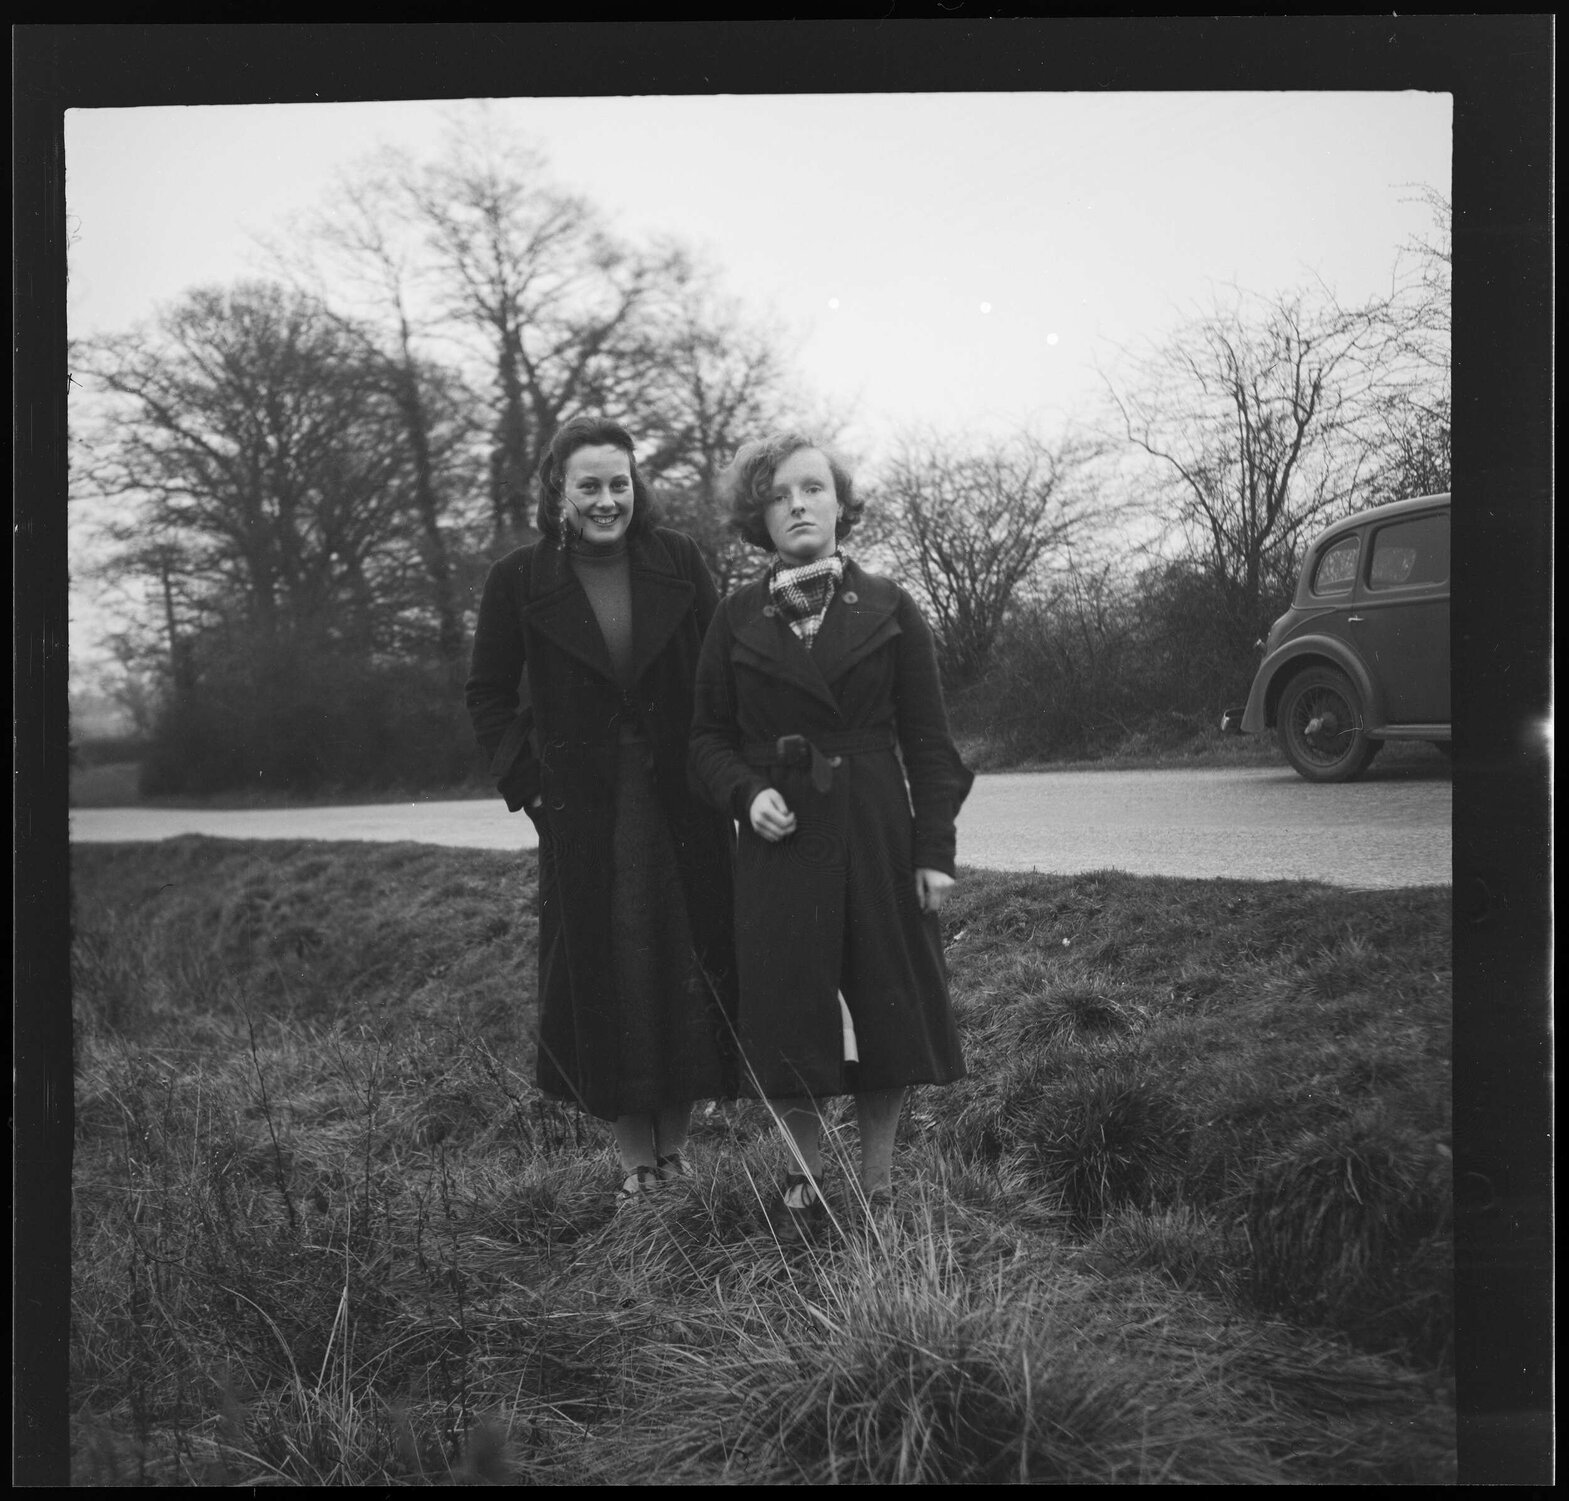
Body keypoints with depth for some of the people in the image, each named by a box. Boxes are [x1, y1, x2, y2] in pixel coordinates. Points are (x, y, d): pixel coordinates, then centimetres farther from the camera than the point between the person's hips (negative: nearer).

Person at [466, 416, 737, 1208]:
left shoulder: (678, 561, -1)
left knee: (690, 974, 6)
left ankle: (675, 1148, 23)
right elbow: (488, 694, 5)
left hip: (681, 807, 1)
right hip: (583, 815, -1)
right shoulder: (519, 581, -3)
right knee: (603, 980, 4)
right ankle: (634, 1162, 18)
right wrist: (526, 781, -3)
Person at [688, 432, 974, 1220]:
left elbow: (927, 740, 1)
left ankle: (878, 1179, 23)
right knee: (785, 1015, 4)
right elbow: (709, 737, 7)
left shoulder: (889, 610, 2)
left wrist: (936, 851, -5)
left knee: (887, 1007, 5)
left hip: (878, 840, 0)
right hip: (778, 842, 0)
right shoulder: (737, 620, 4)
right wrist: (746, 793, -13)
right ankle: (803, 1175, 24)